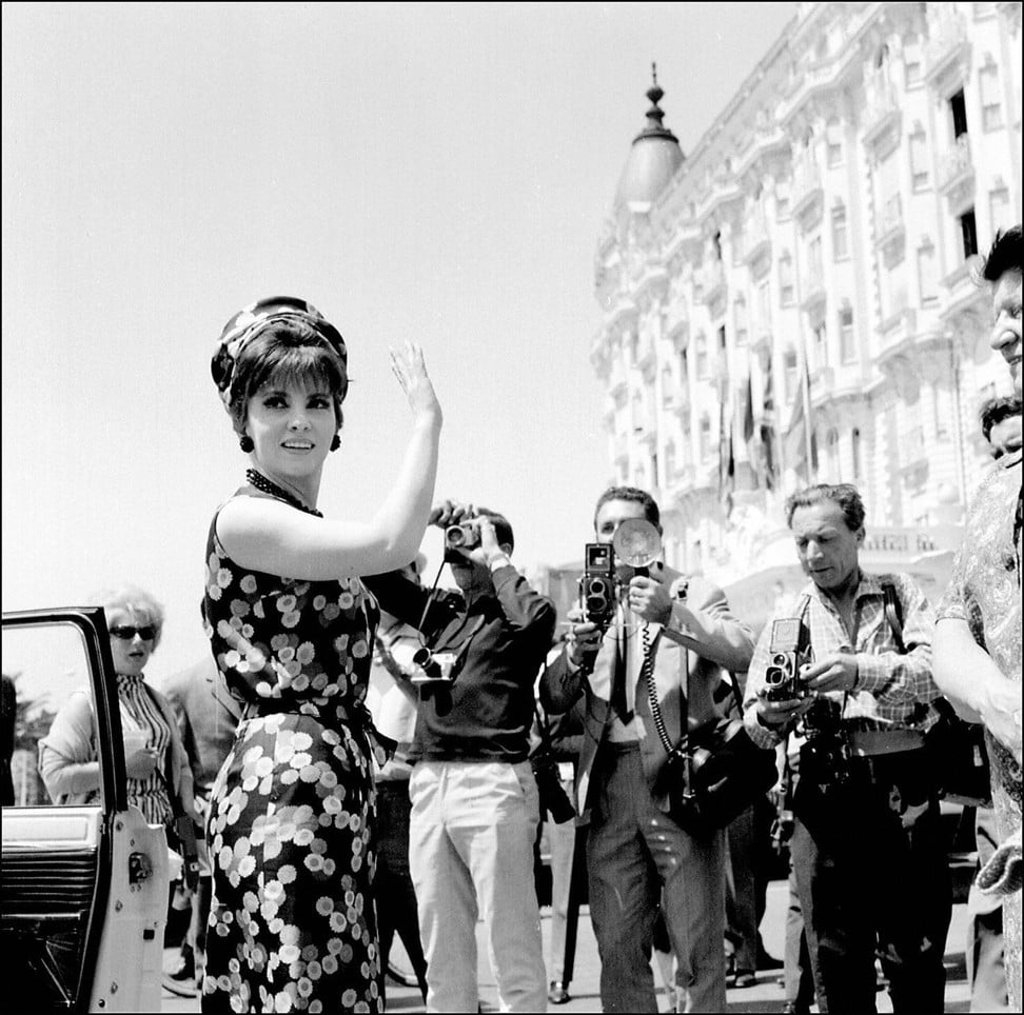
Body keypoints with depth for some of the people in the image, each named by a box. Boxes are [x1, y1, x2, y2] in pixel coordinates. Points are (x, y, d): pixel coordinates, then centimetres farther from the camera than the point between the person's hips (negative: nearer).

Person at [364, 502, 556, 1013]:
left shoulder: (512, 614, 2)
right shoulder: (440, 610, 17)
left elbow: (538, 616, -21)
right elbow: (376, 572, 19)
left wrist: (494, 558, -7)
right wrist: (424, 525, 7)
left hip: (493, 781, -6)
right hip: (428, 780, 6)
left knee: (513, 951, -3)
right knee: (442, 952, 10)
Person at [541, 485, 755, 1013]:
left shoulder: (693, 594, 7)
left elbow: (743, 653, -11)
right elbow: (552, 699, 12)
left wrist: (670, 614, -24)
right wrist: (576, 656, -9)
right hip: (609, 785, 4)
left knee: (696, 946, -4)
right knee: (617, 947, 4)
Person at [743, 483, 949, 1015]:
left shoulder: (902, 596, 9)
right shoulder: (785, 620, 13)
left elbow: (938, 666, -10)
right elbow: (753, 726, 11)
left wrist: (862, 670, -26)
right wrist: (770, 716, -12)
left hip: (904, 790, -1)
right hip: (823, 794, 2)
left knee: (916, 955, 0)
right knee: (834, 960, 3)